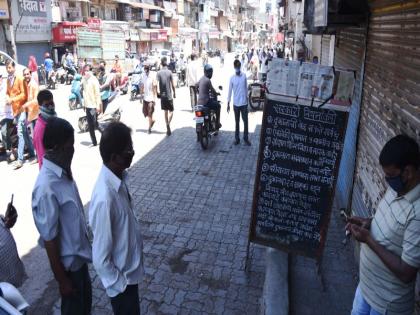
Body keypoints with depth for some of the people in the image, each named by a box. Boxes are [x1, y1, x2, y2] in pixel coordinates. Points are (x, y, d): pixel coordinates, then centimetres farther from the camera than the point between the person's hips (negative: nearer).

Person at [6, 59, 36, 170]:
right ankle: (32, 154, 24)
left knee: (21, 133, -11)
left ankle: (20, 159, -12)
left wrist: (12, 99, -22)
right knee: (25, 133, 14)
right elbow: (8, 92, 22)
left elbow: (24, 94, -13)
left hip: (21, 109, -7)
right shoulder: (8, 80, 12)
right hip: (14, 109, 7)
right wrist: (7, 98, 1)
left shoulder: (20, 79, -9)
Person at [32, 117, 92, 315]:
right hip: (67, 260, -7)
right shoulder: (46, 188, -32)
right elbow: (49, 239, -24)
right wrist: (62, 279, -15)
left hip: (79, 252, 7)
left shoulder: (62, 170, -6)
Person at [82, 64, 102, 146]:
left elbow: (98, 93, -13)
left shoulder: (94, 80, -10)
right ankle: (94, 142, 18)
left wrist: (98, 105, -17)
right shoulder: (84, 79, 10)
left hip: (94, 106, -7)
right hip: (87, 105, 7)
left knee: (95, 124, -8)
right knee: (90, 126, 10)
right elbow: (84, 92, 15)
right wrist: (84, 103, 14)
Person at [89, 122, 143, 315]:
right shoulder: (105, 198, -35)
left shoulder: (119, 178, -8)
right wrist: (118, 286, -15)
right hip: (121, 275, -7)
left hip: (129, 266, 8)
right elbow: (100, 257, -27)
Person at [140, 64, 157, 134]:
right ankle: (152, 120, 35)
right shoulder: (143, 76, 6)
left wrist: (154, 99, -13)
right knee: (144, 112, 9)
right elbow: (142, 87, 14)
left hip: (151, 98, -6)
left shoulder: (152, 77, -12)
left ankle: (149, 128, 9)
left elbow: (155, 88, -10)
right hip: (145, 97, 6)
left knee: (150, 113, -2)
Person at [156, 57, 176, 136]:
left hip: (162, 95, 3)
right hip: (169, 95, -3)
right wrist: (174, 93, 7)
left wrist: (158, 92, 5)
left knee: (165, 112, 12)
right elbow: (173, 85, -6)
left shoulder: (159, 73, -2)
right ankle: (168, 123, -21)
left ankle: (168, 129, 16)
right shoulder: (169, 72, -7)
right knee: (171, 111, 6)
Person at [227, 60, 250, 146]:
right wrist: (228, 103, -1)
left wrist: (247, 99, 11)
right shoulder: (232, 78, -4)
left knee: (245, 121, 4)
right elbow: (230, 91, -1)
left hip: (244, 103, 1)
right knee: (237, 122, 9)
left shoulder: (244, 76, 0)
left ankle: (246, 138, 16)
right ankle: (237, 138, 19)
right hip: (236, 103, -1)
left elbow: (246, 88, 9)